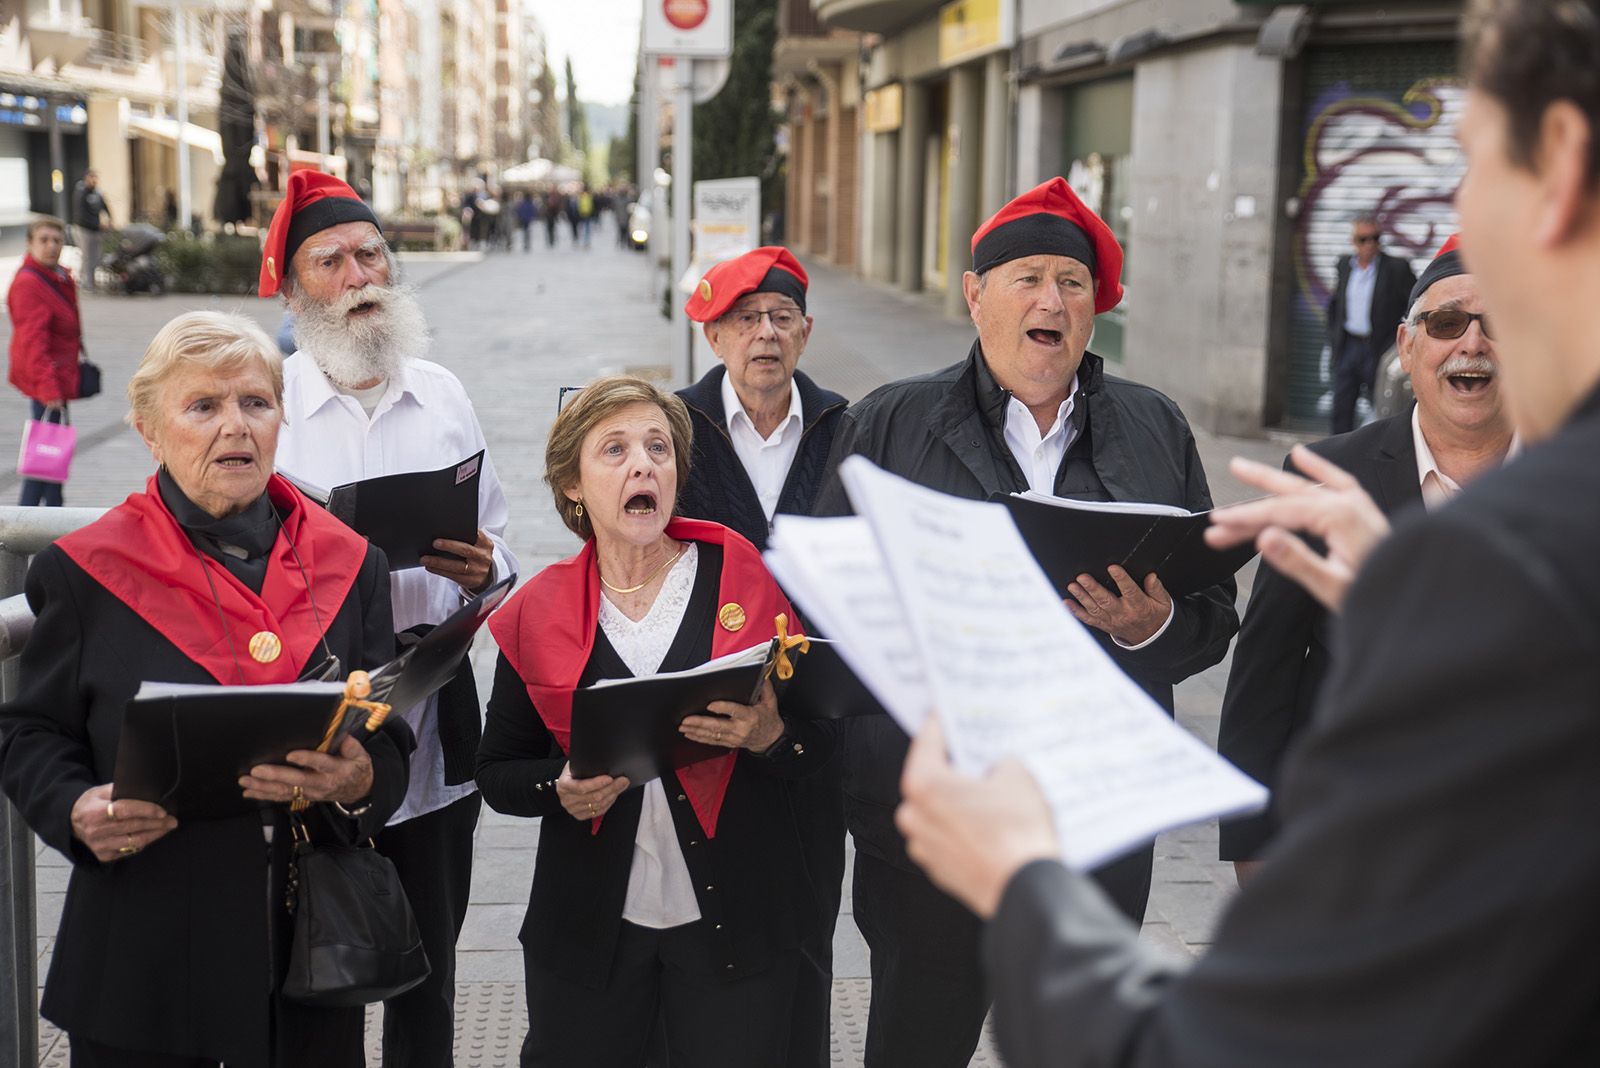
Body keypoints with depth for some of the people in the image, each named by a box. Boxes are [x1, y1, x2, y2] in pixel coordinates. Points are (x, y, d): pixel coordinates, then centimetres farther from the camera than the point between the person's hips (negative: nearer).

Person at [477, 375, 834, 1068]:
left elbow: (825, 743, 1)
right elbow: (497, 771, 6)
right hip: (588, 928, 1)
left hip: (733, 923, 0)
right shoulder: (538, 613, 0)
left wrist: (770, 737, -20)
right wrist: (563, 791, -14)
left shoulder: (750, 580, -3)